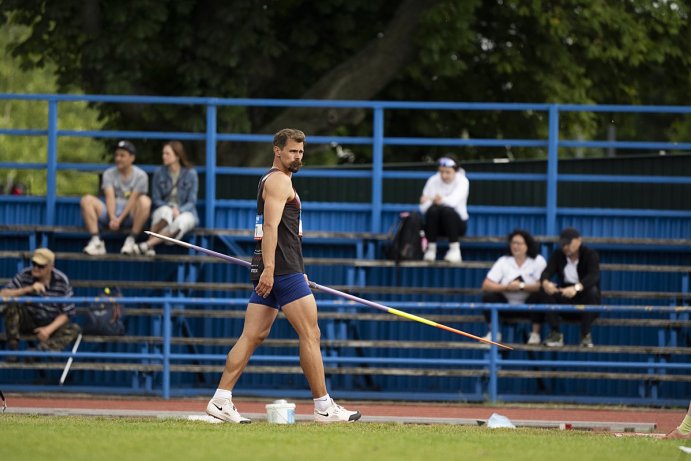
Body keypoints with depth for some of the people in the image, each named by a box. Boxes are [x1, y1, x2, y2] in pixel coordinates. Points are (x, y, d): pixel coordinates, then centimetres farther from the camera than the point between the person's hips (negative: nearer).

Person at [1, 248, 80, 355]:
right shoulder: (24, 276, -12)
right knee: (12, 304, -27)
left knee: (74, 329, -29)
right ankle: (13, 349, -25)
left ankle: (41, 350, -46)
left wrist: (49, 329, -24)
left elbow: (66, 313, -10)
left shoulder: (62, 281, -14)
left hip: (52, 324, 0)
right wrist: (28, 289, -34)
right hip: (28, 321, 0)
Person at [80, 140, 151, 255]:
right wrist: (112, 218, -22)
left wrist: (120, 219, -21)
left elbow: (133, 200, -10)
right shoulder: (109, 174, 10)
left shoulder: (140, 175, 1)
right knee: (87, 200, -19)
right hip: (111, 213, 3)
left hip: (129, 215, -3)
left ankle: (131, 240, -31)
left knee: (145, 201, -32)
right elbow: (110, 197, -5)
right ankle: (96, 241, -31)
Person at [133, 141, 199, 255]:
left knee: (181, 222, -39)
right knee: (166, 212, -38)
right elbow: (156, 200, 3)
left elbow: (191, 202, -3)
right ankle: (150, 245, -35)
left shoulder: (190, 174, -2)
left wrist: (179, 211, -23)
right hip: (164, 209, 1)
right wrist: (170, 208, -17)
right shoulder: (159, 173, 1)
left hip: (185, 212, -1)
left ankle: (146, 245, -39)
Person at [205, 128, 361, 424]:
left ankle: (221, 400, -2)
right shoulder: (279, 180, -8)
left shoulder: (273, 180, 24)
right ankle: (324, 408, -5)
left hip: (270, 270, 10)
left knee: (252, 336, 4)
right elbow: (270, 226, -19)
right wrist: (269, 269, -27)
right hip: (281, 268, -10)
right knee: (310, 334, -6)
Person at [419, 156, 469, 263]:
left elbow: (454, 200, -27)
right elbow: (423, 208, -9)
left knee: (447, 210, -34)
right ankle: (431, 249, -24)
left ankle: (455, 249, -28)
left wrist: (442, 200, -42)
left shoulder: (462, 181, -9)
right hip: (436, 224, 2)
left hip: (457, 222, -2)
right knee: (433, 209, -31)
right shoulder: (433, 181, -3)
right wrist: (425, 203, -30)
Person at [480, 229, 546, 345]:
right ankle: (493, 332, -9)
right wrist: (506, 287, -25)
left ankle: (535, 334, -18)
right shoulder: (503, 261, -1)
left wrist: (521, 286, -29)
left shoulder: (538, 261, -5)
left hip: (529, 305, -2)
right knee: (488, 295, -23)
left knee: (538, 295, -31)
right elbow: (486, 285, -10)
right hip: (507, 306, 2)